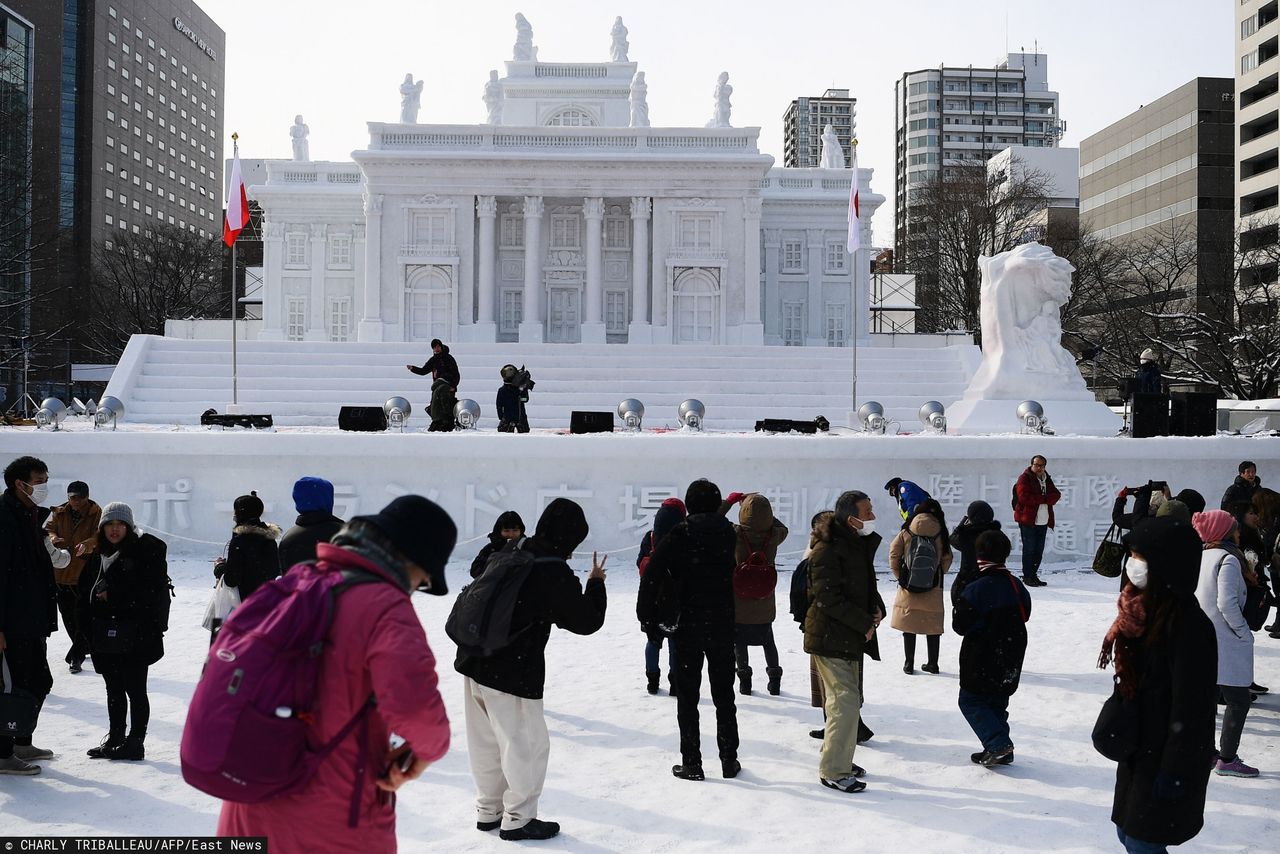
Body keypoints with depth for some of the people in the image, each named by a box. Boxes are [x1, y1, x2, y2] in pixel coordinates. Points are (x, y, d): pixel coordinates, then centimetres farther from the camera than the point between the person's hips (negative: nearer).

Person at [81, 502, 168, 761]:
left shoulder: (147, 551, -8)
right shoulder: (98, 556, 12)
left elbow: (154, 591, -15)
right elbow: (88, 591, 18)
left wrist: (114, 595, -15)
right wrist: (89, 632, 8)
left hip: (135, 636, -7)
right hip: (105, 637, 7)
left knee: (134, 689, -1)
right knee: (114, 690, 15)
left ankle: (136, 742, 5)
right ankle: (114, 739, 25)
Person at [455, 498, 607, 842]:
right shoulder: (556, 574, -17)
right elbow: (587, 621, -5)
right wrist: (596, 583, 8)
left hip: (473, 662, 8)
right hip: (512, 675, -8)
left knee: (486, 743, 19)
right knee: (528, 746, 7)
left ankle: (488, 810, 32)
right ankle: (517, 819, 14)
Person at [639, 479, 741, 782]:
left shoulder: (681, 534, -11)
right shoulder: (728, 532, -1)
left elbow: (653, 571, -16)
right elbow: (732, 569, 7)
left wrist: (647, 608, -7)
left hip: (688, 624, -3)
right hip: (723, 623, 3)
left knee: (687, 695, 5)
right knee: (724, 694, 14)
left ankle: (691, 763, 6)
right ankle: (729, 760, 17)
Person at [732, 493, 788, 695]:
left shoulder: (735, 535, -19)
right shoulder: (774, 536, -11)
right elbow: (783, 528, 14)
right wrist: (763, 511, 10)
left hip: (738, 601, -2)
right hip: (765, 603, 3)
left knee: (739, 641, 12)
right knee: (768, 641, 19)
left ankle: (744, 678, 10)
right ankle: (774, 679, 21)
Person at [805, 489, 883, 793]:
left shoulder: (861, 545, 10)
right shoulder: (826, 551, -20)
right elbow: (829, 598, -23)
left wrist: (877, 608, 1)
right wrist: (865, 623, -18)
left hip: (851, 638, 10)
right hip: (830, 639, -10)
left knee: (849, 701, 18)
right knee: (846, 703, -10)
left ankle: (837, 759, 32)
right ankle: (833, 772, -2)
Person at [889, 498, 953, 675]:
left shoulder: (906, 533, -5)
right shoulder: (941, 534, -5)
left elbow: (893, 554, -2)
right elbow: (947, 560, 1)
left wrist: (899, 575, 9)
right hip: (933, 590, 0)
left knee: (909, 627, 9)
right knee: (933, 627, 11)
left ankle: (909, 664, 12)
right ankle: (932, 663, 18)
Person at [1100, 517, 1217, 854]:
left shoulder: (1188, 624, -23)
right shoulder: (1143, 610, 3)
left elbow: (1189, 705, -22)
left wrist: (1174, 771, -20)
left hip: (1167, 754, -9)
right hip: (1138, 747, 9)